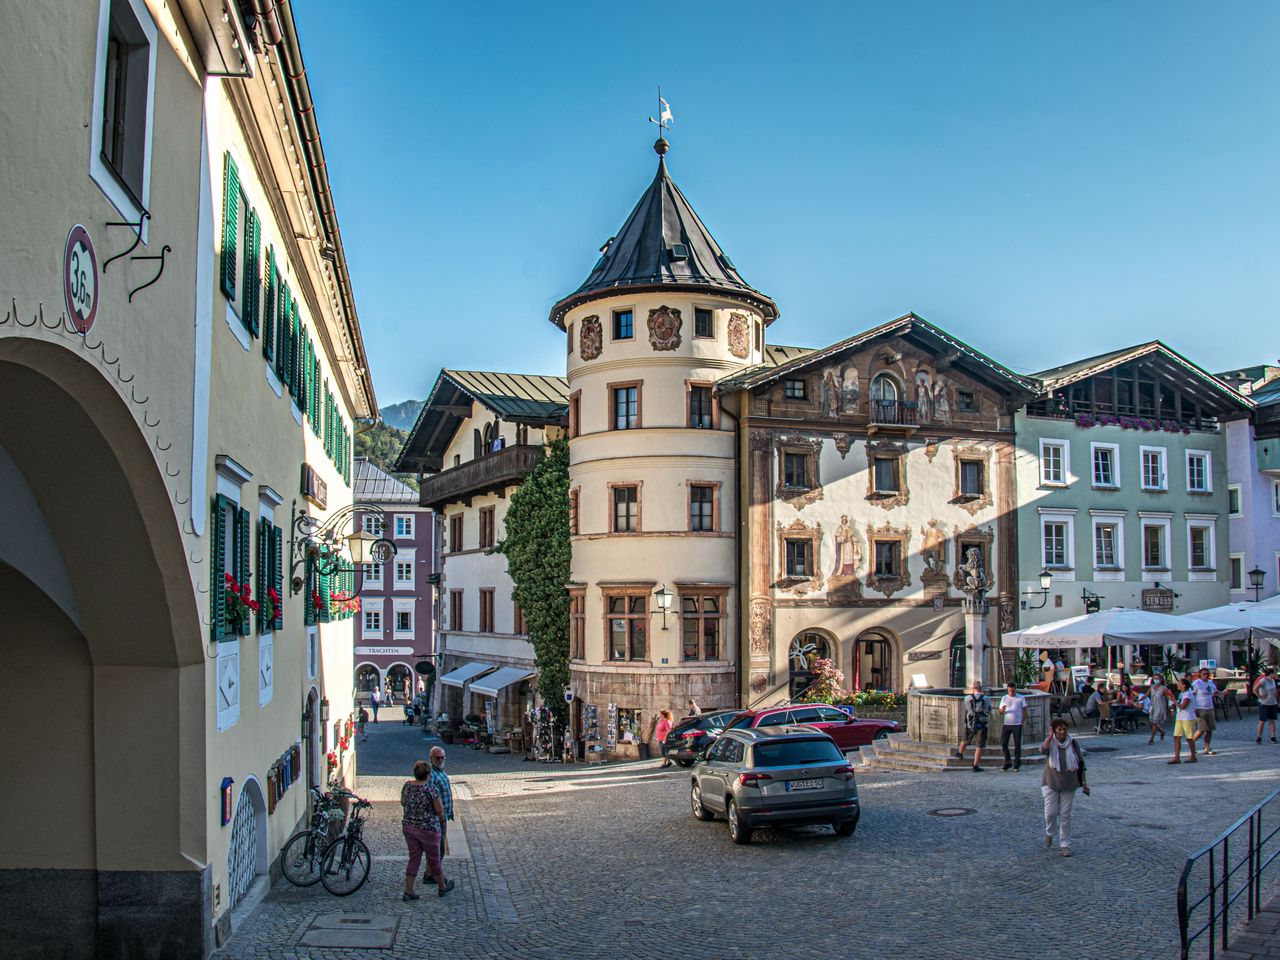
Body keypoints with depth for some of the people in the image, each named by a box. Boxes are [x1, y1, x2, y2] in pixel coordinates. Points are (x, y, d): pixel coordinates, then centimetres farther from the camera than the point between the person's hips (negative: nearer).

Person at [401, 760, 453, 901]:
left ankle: (408, 891, 10)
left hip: (408, 827, 5)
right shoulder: (431, 788, -20)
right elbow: (440, 810, -17)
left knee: (414, 858, 14)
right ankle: (442, 887, 28)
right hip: (428, 829, -5)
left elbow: (403, 803, 13)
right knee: (434, 859, 12)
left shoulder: (407, 785, -3)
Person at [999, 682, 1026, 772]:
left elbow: (1024, 710, 5)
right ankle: (1007, 762, 14)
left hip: (1017, 724, -2)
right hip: (1006, 724, 2)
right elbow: (1000, 712, 8)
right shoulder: (1004, 698, 8)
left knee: (1017, 745, 2)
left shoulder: (1021, 698, 3)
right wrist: (1002, 709, -16)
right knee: (1003, 743, -1)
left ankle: (1017, 765, 9)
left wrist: (1022, 721, -5)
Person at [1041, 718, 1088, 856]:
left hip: (1069, 785, 1)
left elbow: (1081, 763, 5)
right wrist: (1050, 736, -25)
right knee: (1050, 812, -4)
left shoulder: (1072, 743, -2)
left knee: (1065, 815, 4)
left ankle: (1065, 845, 11)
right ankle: (1049, 833, 25)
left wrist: (1083, 783, 4)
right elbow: (1043, 749, -31)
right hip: (1051, 783, -1)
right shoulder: (1050, 742, -6)